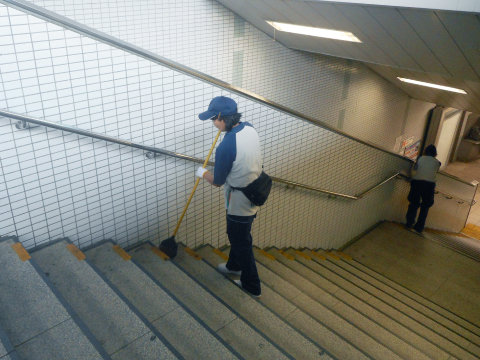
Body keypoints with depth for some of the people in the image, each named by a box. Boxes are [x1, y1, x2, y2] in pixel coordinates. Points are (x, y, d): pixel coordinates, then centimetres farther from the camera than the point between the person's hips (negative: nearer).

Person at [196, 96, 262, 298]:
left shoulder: (226, 146, -31)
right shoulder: (249, 128, -6)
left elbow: (217, 181, -17)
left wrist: (203, 173, 4)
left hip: (239, 201, -8)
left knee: (241, 241, 11)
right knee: (236, 234, 28)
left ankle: (251, 286, 28)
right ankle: (234, 265, 52)